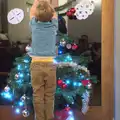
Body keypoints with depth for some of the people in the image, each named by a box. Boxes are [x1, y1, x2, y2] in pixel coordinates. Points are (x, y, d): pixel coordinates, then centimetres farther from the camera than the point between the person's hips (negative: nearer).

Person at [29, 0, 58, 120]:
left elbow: (32, 12, 19)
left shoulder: (35, 26, -1)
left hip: (36, 65, 0)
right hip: (50, 65, 1)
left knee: (38, 95, 4)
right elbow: (54, 13, 21)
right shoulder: (53, 26, 0)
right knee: (49, 95, 6)